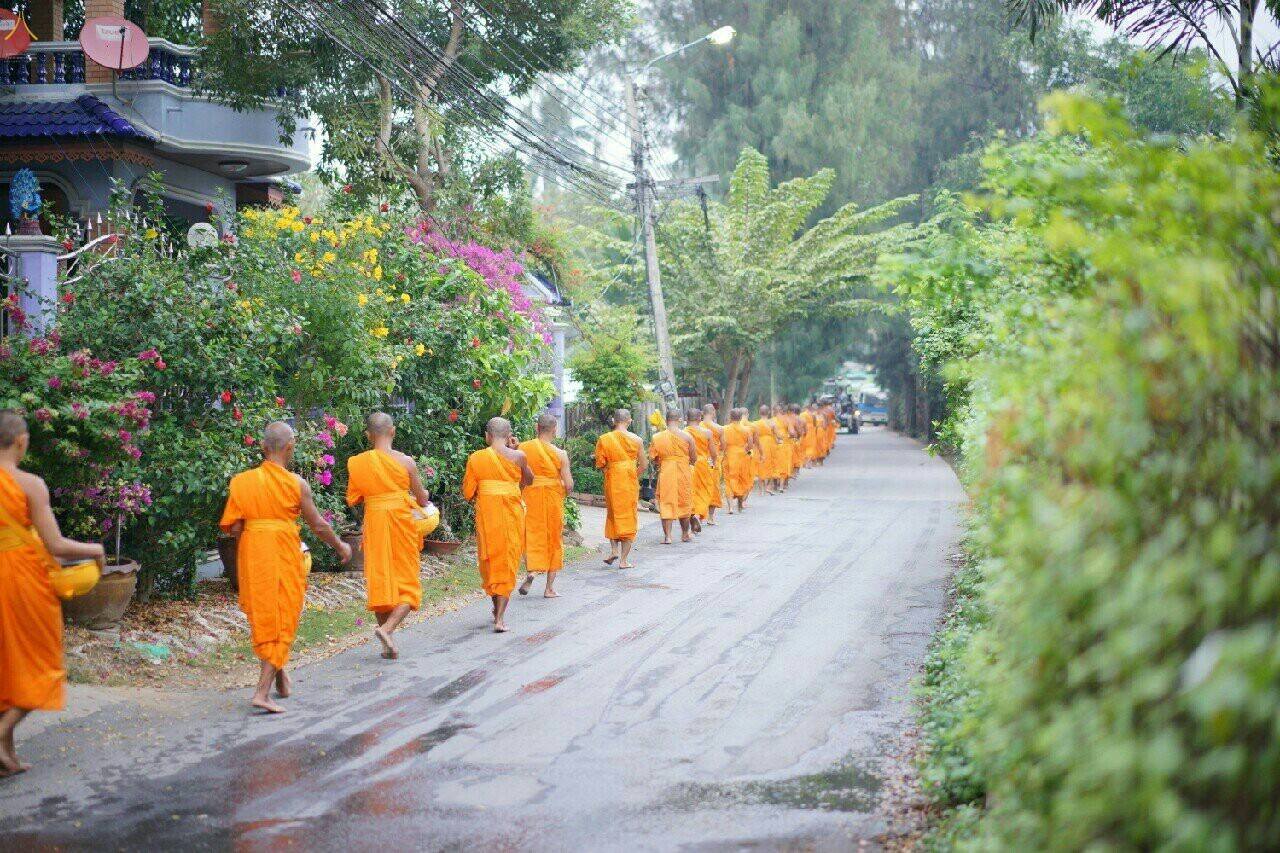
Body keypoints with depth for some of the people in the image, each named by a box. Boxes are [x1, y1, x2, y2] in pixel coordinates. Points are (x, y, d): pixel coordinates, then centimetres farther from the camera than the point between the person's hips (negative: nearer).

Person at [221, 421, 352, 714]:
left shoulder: (242, 481, -2)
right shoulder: (297, 484, -9)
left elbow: (234, 528, -3)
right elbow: (318, 525, -2)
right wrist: (340, 546, 15)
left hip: (251, 555, 4)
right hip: (284, 557, -3)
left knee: (262, 616, 19)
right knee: (282, 622, 4)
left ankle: (281, 678, 33)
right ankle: (262, 691, -5)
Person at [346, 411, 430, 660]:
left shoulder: (357, 463, -3)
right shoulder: (405, 461, -9)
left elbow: (352, 499, 6)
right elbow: (422, 500, -2)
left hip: (374, 525, 3)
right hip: (401, 524, -3)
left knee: (379, 582, 11)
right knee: (408, 584, 6)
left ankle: (388, 645, 14)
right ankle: (387, 628, -17)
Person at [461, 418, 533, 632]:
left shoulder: (475, 458, -4)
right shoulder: (518, 456, -6)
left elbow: (468, 493, 0)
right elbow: (528, 480, 13)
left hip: (486, 514, 1)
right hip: (511, 515, -1)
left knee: (489, 560, 18)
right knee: (507, 562, 4)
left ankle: (497, 609, 32)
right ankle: (500, 617, -5)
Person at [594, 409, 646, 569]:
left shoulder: (604, 439, -4)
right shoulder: (636, 440, -4)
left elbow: (599, 465, -2)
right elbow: (644, 466, -1)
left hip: (612, 481, 1)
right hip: (630, 483, 0)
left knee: (613, 514, 20)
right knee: (628, 517, 6)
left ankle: (614, 550, 5)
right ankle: (624, 560, 5)